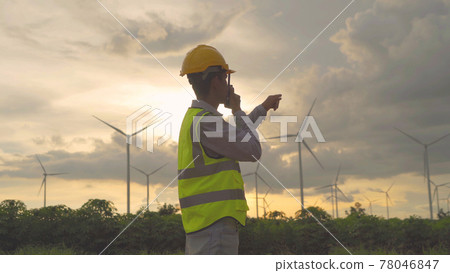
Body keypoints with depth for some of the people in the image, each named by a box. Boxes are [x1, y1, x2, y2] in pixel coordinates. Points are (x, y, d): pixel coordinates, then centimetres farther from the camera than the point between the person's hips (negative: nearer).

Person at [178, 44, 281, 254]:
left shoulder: (194, 118, 18)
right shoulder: (204, 121, -13)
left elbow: (238, 135, 36)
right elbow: (252, 151, -9)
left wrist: (263, 108, 45)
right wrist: (237, 110, 3)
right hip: (215, 223, -10)